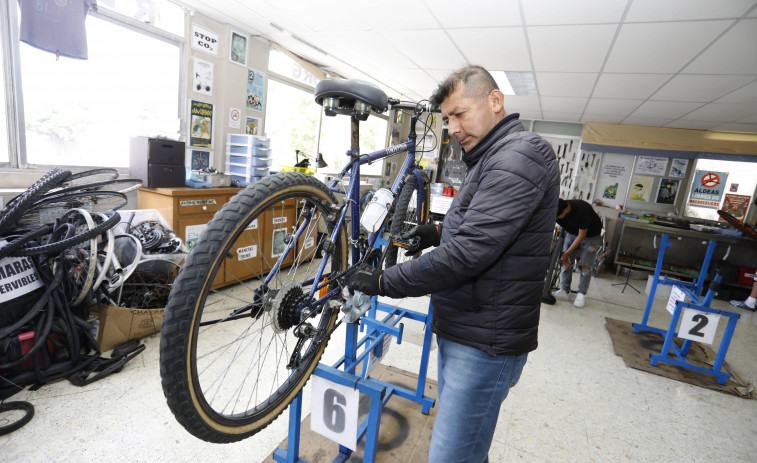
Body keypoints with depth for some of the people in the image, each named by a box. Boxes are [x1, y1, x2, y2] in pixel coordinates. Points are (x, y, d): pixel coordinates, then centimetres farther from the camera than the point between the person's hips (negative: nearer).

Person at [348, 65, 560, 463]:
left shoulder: (521, 155, -19)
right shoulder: (493, 158, 16)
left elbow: (467, 254, -27)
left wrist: (384, 282, -20)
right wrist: (440, 232, 7)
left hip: (485, 344, -10)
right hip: (460, 330, 10)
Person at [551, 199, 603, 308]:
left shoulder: (582, 210, -38)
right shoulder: (557, 211, -24)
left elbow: (582, 235, -27)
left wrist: (567, 253, -24)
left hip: (591, 235, -4)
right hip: (572, 233, 4)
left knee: (585, 266, -8)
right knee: (566, 261, -4)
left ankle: (581, 294, 4)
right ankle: (565, 291, 4)